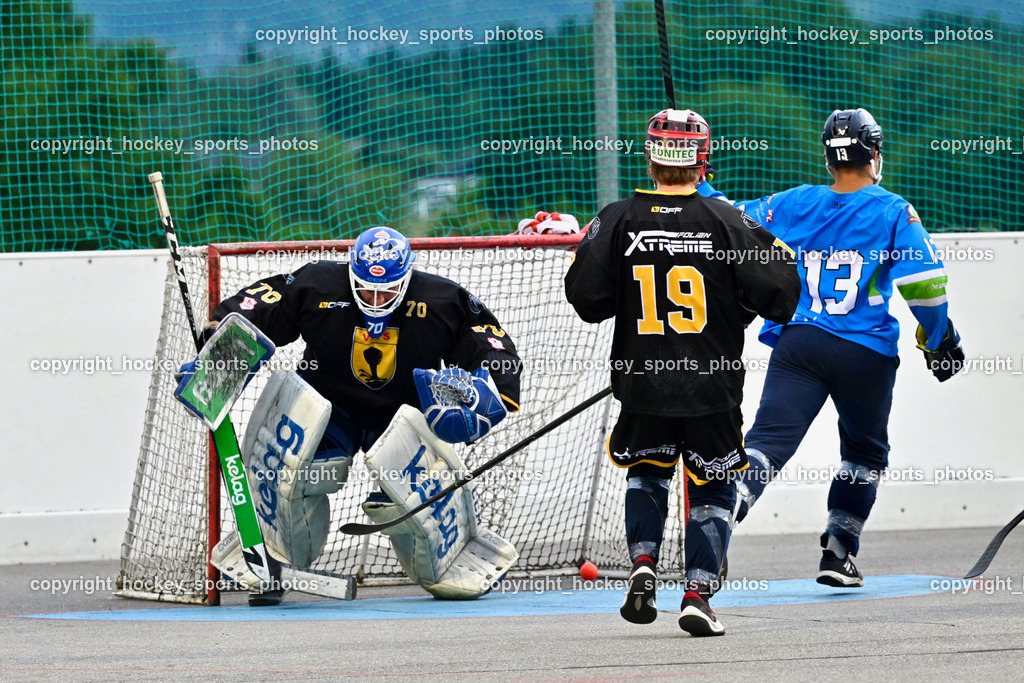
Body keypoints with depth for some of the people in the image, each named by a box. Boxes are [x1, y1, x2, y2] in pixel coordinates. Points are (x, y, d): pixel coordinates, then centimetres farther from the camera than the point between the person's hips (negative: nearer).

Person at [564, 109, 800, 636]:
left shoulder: (617, 221, -5)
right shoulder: (726, 222, -9)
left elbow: (586, 299, -2)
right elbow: (779, 292, -10)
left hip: (643, 382, 1)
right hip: (713, 387, -1)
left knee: (646, 473, 24)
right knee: (711, 488, 11)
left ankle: (643, 563, 2)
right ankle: (698, 595, 0)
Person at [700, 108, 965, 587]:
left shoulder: (793, 205, 8)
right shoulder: (894, 212, -1)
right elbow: (924, 286, -6)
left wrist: (699, 190, 32)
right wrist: (939, 340, 9)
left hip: (799, 341, 2)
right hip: (866, 351, -1)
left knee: (770, 437, -9)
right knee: (865, 451, 19)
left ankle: (727, 498, -37)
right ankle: (838, 555, 15)